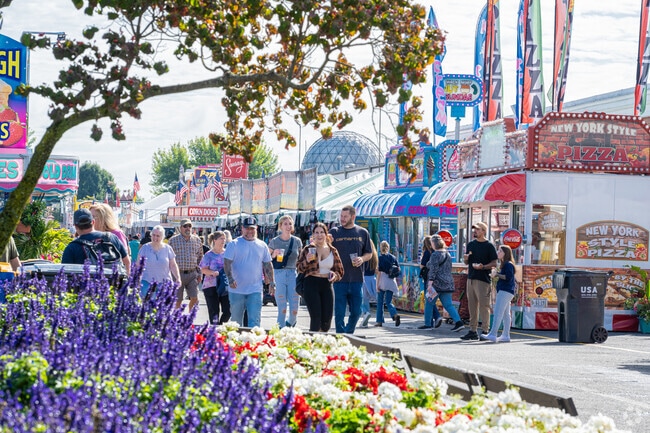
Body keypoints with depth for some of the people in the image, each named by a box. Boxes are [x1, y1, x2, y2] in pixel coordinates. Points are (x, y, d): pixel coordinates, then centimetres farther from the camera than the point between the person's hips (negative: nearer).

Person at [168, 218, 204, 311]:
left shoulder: (197, 240, 9)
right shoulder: (173, 240, 1)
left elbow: (200, 257, 17)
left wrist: (199, 274, 12)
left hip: (192, 274, 2)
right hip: (178, 274, -2)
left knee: (195, 299, -3)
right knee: (177, 300, 1)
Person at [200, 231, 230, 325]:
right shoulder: (209, 255, -1)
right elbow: (203, 269, -2)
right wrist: (212, 272, -21)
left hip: (226, 286, 3)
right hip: (212, 286, -3)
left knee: (228, 311, -1)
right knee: (214, 312, -2)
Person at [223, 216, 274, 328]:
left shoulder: (262, 245, 9)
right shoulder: (234, 244, 0)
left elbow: (268, 266, 15)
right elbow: (227, 263, -7)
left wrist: (272, 283, 11)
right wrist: (230, 279, -21)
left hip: (255, 290, 1)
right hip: (237, 289, -1)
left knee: (255, 320, -8)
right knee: (236, 320, 9)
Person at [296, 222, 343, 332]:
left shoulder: (332, 251, 11)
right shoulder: (308, 249, 3)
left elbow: (340, 270, 16)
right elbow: (299, 268, 5)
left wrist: (335, 275, -7)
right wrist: (307, 260, -14)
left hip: (327, 286, 3)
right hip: (311, 285, -3)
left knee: (327, 321, 2)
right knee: (316, 318, -10)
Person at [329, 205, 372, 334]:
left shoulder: (363, 233, 9)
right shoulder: (334, 232, 6)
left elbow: (369, 253, 14)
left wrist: (362, 259, -7)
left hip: (356, 279, 1)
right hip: (339, 279, -1)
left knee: (356, 311, 6)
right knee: (339, 312, -2)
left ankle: (349, 334, 26)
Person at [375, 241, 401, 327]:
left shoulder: (380, 258, -6)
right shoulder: (393, 257, 6)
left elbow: (379, 272, -9)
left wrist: (377, 284, -8)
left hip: (383, 281, -4)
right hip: (392, 281, 4)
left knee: (380, 302, 10)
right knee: (388, 302, 8)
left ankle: (379, 321, 12)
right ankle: (395, 315, -19)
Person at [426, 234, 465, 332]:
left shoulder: (435, 255, -12)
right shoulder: (447, 254, 14)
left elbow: (433, 270, -18)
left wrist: (430, 284, -20)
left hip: (437, 284, -8)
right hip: (448, 283, 8)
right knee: (448, 305, 6)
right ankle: (458, 322, -7)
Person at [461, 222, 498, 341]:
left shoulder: (489, 246, -4)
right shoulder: (470, 245, 15)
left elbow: (494, 263, -7)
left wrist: (483, 267, -22)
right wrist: (465, 259, -2)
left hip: (483, 279, -7)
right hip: (471, 278, 7)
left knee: (484, 305, -6)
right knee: (472, 306, 9)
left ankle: (485, 330, -4)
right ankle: (473, 331, 13)